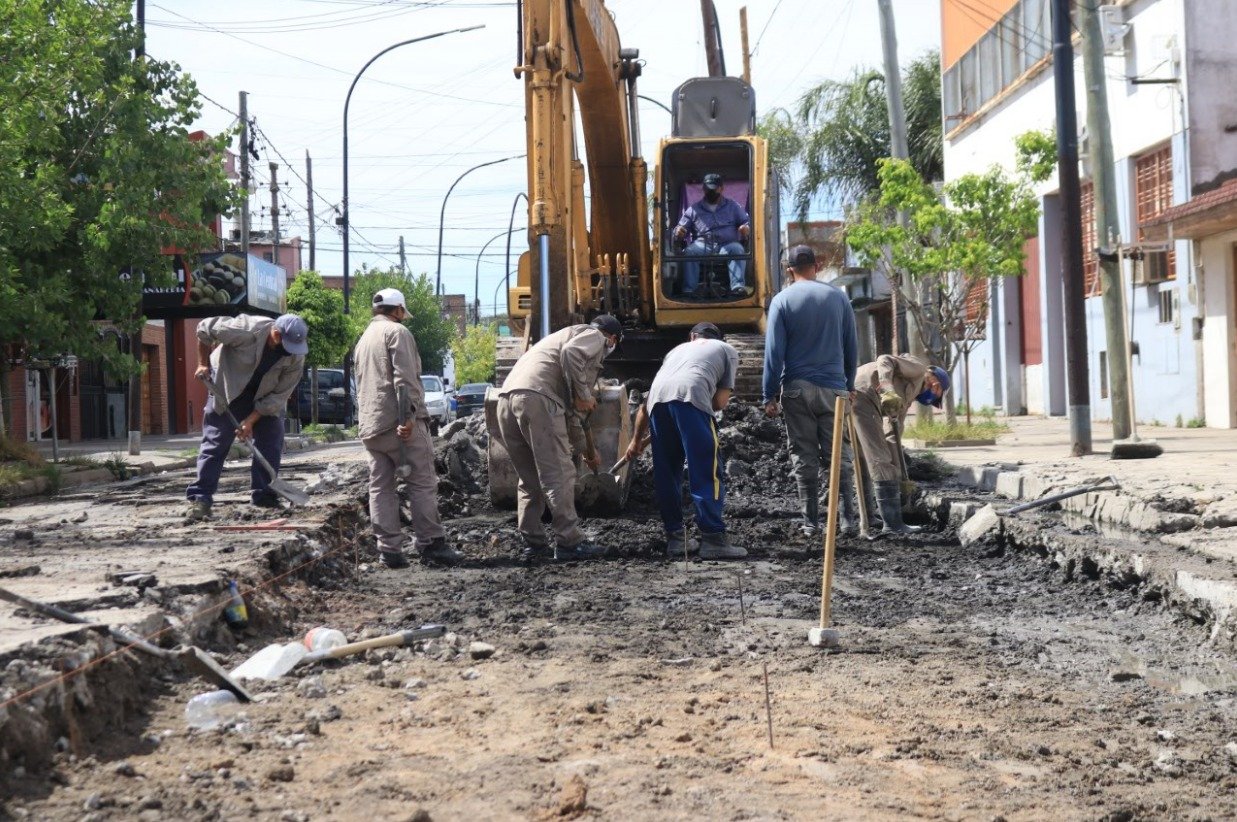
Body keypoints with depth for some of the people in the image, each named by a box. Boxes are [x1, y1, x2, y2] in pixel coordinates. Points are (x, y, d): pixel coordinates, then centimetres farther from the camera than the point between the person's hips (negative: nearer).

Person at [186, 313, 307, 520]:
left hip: (265, 400, 4)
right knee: (215, 443, -6)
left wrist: (250, 421, -21)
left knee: (271, 443, -1)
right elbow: (205, 328, -20)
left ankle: (264, 496, 10)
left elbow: (279, 395, -19)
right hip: (228, 389, -3)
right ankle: (199, 498, -5)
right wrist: (203, 363, -10)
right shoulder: (246, 329, -35)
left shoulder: (296, 358, -24)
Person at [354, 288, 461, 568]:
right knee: (422, 482, -5)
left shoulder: (362, 340, 24)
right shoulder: (397, 332, -3)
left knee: (380, 487, 5)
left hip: (369, 426, 8)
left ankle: (389, 549, 2)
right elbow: (405, 377, -15)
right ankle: (430, 544, -7)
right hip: (398, 422, -8)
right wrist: (409, 414, -22)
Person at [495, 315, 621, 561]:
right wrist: (583, 395, -5)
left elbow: (568, 412, 41)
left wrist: (585, 449, 45)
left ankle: (533, 543, 17)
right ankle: (569, 542, -4)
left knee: (529, 479, 16)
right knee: (559, 474, -5)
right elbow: (570, 353, -13)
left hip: (507, 397, 9)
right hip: (536, 396, -9)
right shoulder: (595, 337, 14)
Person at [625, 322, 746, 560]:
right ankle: (713, 540, -4)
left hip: (658, 397, 4)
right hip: (690, 396, -4)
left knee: (666, 473, 16)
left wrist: (637, 440, 49)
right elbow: (720, 402, 17)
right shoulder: (727, 350, 31)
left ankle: (675, 538, 19)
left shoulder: (678, 349, 41)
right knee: (707, 473, -1)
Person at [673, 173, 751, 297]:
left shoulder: (733, 206, 22)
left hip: (726, 247, 0)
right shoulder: (694, 209, 22)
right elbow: (682, 228, 19)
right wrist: (679, 232, -8)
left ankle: (737, 287, -47)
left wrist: (747, 228, -9)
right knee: (689, 251, -33)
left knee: (737, 249, -35)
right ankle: (688, 289, -40)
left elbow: (747, 222, 17)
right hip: (702, 247, 0)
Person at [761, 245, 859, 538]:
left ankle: (811, 521, 4)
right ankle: (847, 517, 2)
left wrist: (770, 395, -1)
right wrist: (849, 385, 18)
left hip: (797, 388, -1)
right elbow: (852, 347, 8)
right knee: (839, 454, 7)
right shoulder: (838, 297, 5)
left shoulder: (782, 300, -2)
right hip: (833, 387, 1)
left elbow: (774, 352, -5)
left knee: (804, 457, 4)